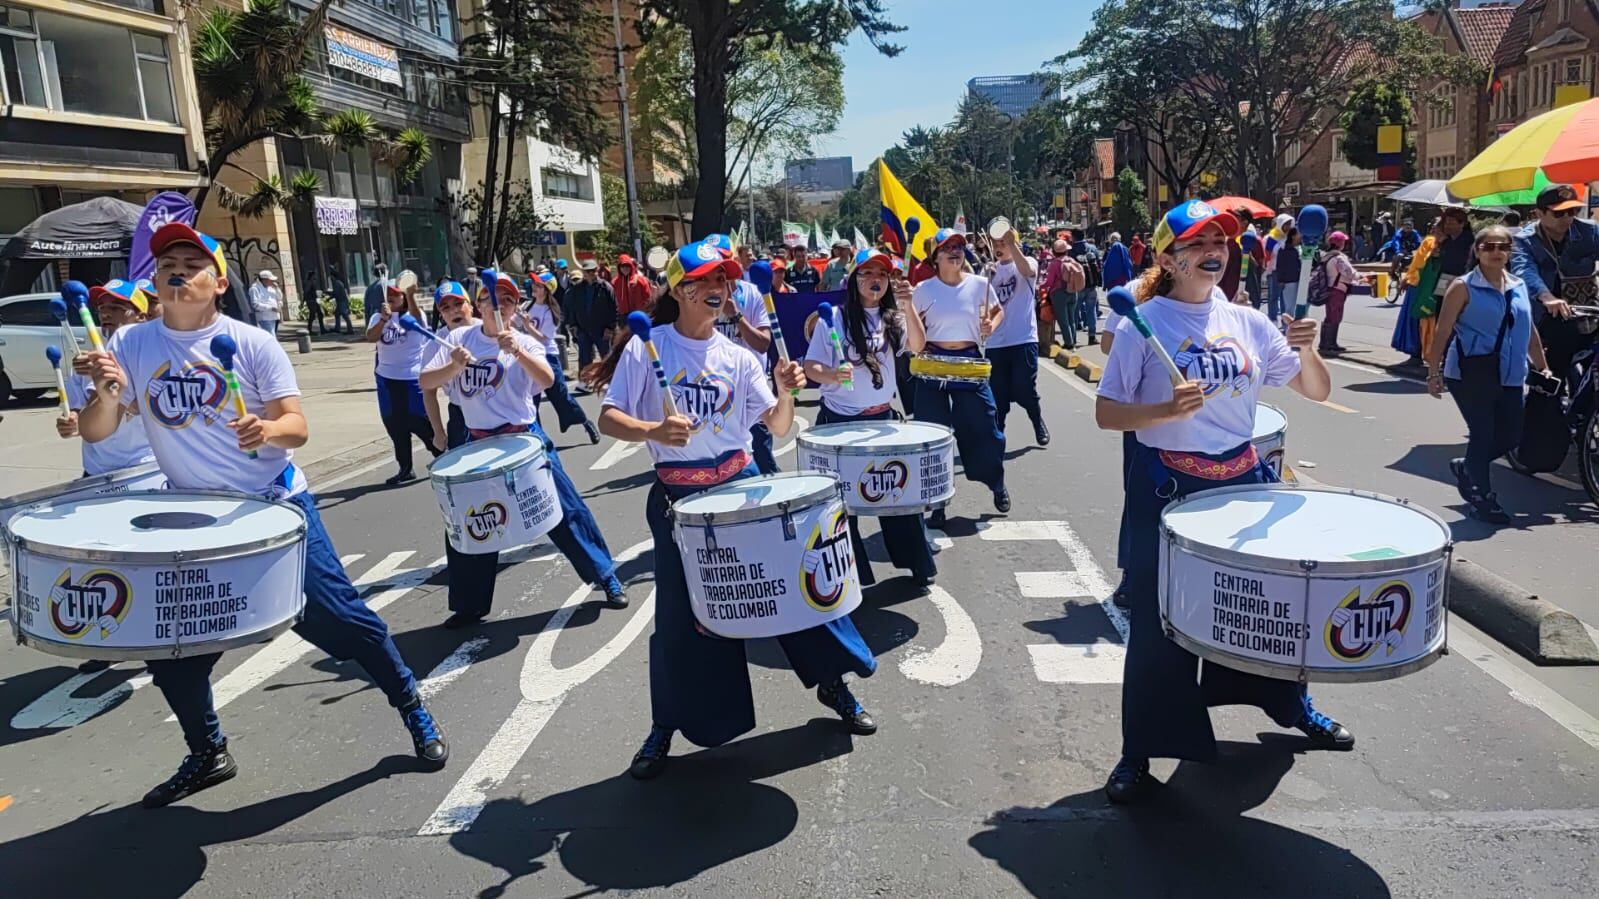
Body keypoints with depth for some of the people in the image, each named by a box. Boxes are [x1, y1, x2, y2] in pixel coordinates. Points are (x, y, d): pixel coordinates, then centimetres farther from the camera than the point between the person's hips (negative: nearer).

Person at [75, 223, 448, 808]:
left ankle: (414, 713, 13)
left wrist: (269, 429, -34)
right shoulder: (129, 345, -1)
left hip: (275, 505, -3)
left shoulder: (253, 344, -8)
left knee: (338, 618, -6)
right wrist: (106, 393, -24)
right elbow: (96, 433, -3)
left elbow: (297, 427, -11)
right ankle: (208, 754, 32)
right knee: (170, 647, 9)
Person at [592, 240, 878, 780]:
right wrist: (653, 430, -29)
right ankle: (666, 726, 27)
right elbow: (608, 419, -10)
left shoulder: (737, 357, 3)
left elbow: (779, 427, 1)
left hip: (741, 485, 3)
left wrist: (786, 393, -19)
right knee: (679, 615, 5)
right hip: (677, 497, -2)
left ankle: (833, 683, 26)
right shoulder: (646, 349, -5)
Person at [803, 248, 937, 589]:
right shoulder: (834, 318, -8)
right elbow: (810, 367, -9)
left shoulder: (893, 317, 4)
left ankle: (918, 564, 22)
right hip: (839, 419, -3)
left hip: (881, 417, 3)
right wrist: (833, 375, -30)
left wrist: (908, 305, -27)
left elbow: (917, 346, -14)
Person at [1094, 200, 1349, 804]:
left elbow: (1317, 391, 8)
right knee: (1159, 623, 1)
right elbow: (1106, 414, -9)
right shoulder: (1143, 326, -9)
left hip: (1242, 479, 5)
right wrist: (1167, 409, -25)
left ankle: (1291, 705, 47)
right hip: (1167, 488, -5)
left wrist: (1306, 350, -12)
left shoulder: (1247, 322, 4)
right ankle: (1141, 752, 16)